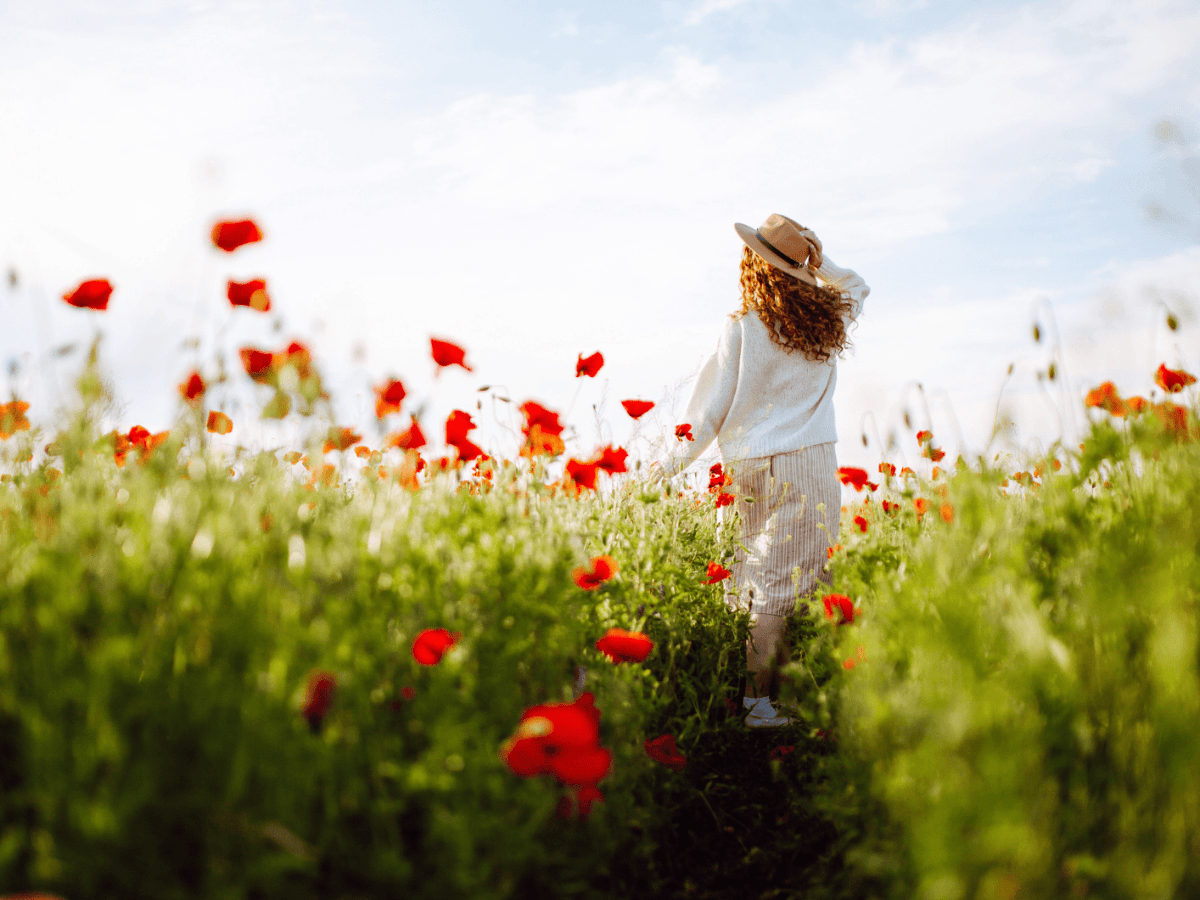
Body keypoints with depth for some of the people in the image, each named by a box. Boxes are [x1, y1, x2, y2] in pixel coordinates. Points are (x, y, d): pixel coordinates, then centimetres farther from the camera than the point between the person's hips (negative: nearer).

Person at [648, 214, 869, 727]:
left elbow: (711, 407, 1)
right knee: (788, 580, 0)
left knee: (750, 579, 7)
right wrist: (820, 266, 12)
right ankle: (758, 698, 1)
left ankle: (732, 693, 14)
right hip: (808, 461, 1)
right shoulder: (828, 321, 7)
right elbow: (857, 287, 31)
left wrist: (673, 462, 12)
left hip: (748, 463, -1)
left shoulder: (741, 328, -3)